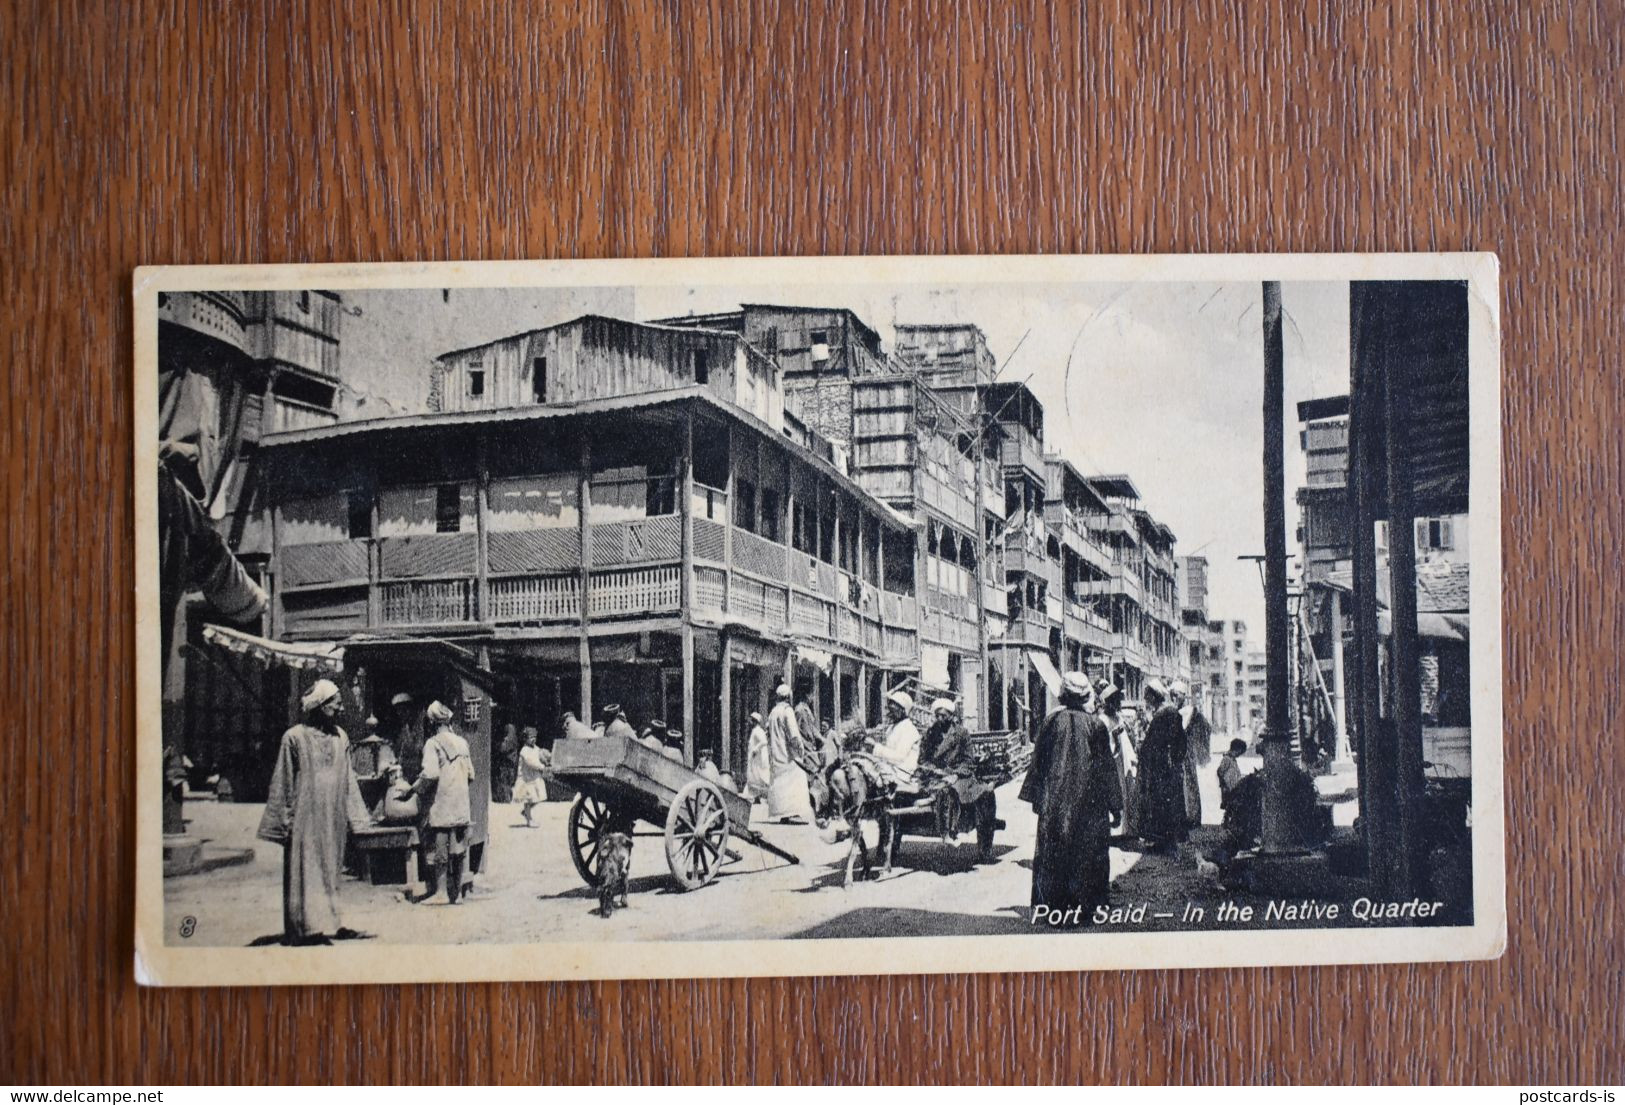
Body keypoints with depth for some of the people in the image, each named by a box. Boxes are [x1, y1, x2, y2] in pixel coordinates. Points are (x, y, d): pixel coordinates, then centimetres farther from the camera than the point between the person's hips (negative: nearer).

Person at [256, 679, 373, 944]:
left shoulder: (341, 738, 9)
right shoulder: (295, 737, -6)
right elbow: (283, 782, -3)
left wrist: (356, 816, 10)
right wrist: (284, 819, -6)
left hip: (332, 817, 5)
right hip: (305, 816, -5)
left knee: (330, 869, 9)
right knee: (305, 870, -5)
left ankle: (328, 923, 15)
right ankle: (309, 925, -5)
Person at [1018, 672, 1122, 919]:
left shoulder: (1051, 722, -3)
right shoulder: (1096, 724, -5)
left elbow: (1038, 762, 3)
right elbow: (1107, 766, -2)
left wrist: (1036, 797, 13)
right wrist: (1115, 805, 4)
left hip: (1054, 801, 1)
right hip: (1088, 802, -1)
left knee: (1054, 852, 7)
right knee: (1086, 851, 7)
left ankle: (1055, 906, 8)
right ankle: (1083, 904, 6)